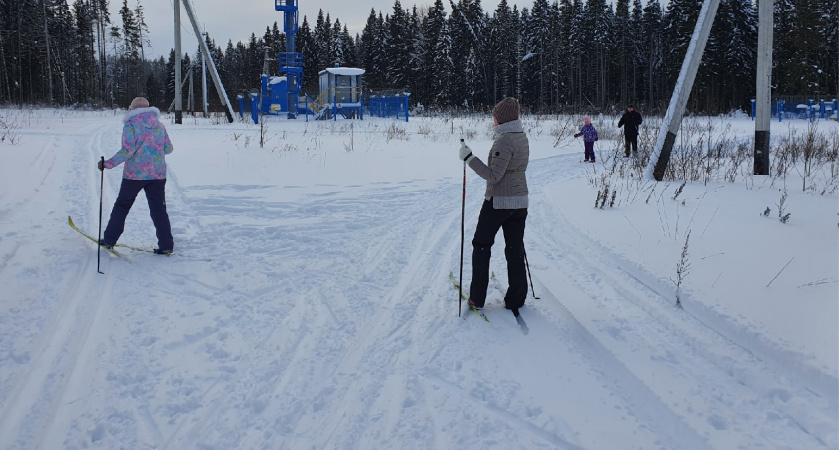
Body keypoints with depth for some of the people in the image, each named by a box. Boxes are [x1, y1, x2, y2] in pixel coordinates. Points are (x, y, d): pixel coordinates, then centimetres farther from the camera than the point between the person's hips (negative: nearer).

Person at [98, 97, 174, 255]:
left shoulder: (131, 125, -7)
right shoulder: (159, 125, 6)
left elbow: (128, 150, -17)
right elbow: (168, 148, 8)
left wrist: (108, 164, -12)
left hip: (134, 174, -3)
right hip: (158, 174, 3)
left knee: (122, 206, 12)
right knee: (158, 209, 7)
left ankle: (109, 240, 19)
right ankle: (166, 245, 1)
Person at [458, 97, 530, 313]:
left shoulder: (504, 140, -20)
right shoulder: (522, 137, 7)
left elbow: (493, 176, -23)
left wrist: (469, 158, -22)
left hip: (498, 201, -7)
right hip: (520, 201, 8)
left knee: (481, 246, 8)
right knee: (515, 249, 10)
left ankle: (477, 298, 11)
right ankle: (516, 300, 14)